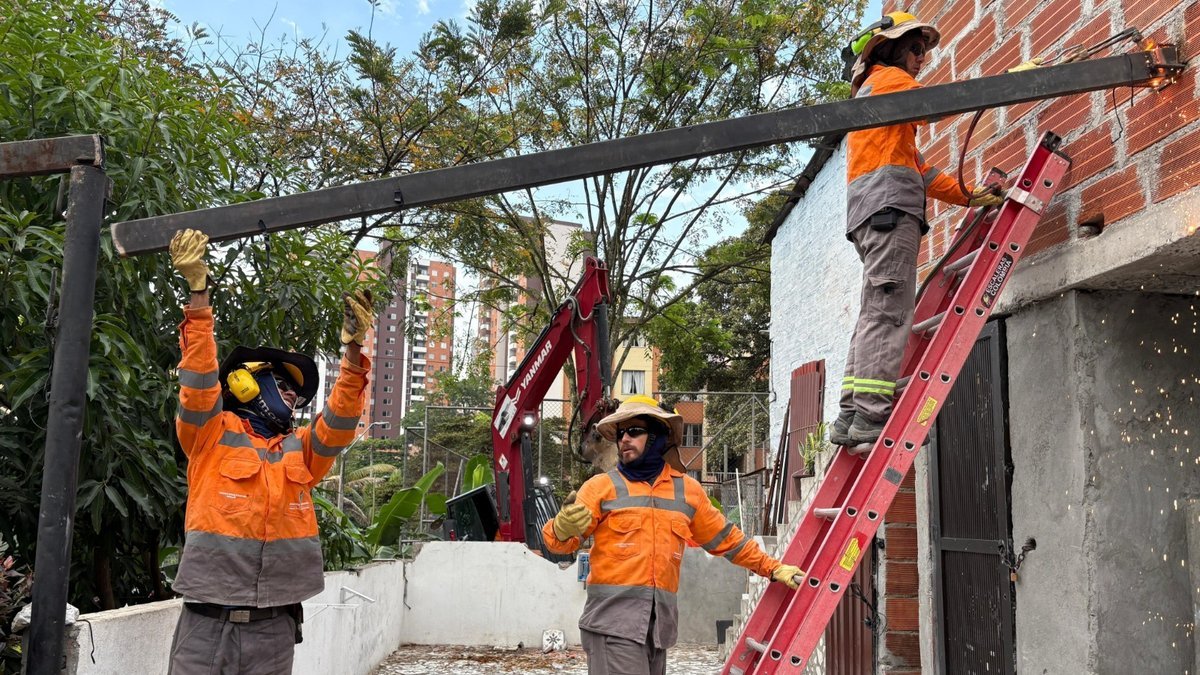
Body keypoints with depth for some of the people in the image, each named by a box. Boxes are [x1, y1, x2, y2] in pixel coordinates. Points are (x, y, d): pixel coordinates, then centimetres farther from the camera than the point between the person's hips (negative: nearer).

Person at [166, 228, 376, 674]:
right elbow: (199, 380, -9)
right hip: (207, 621, -3)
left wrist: (352, 351, -13)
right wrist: (198, 292, -17)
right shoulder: (212, 434, 4)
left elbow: (340, 422, -1)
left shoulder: (301, 449, 13)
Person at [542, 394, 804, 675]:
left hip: (661, 621, 4)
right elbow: (559, 540, -3)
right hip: (612, 617, -4)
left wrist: (773, 568, 22)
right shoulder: (603, 486, 3)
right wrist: (564, 528, -27)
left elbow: (726, 539, 23)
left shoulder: (687, 490, 13)